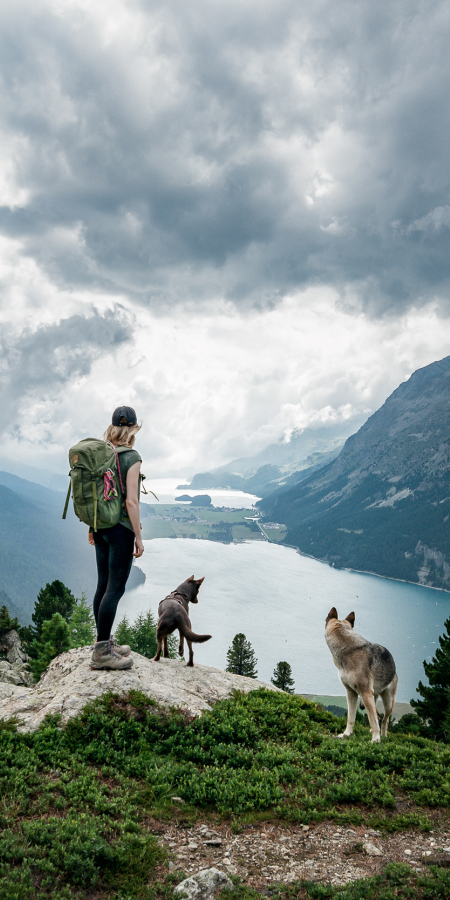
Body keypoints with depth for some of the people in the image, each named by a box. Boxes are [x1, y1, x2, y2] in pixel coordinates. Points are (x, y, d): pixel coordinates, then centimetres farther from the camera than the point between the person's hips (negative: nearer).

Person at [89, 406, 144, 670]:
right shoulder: (131, 457, -13)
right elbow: (131, 502, -18)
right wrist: (138, 536, -11)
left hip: (100, 527, 8)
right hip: (121, 529, -7)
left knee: (104, 585, 14)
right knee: (116, 588, -4)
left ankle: (105, 642, 25)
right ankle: (101, 653, -2)